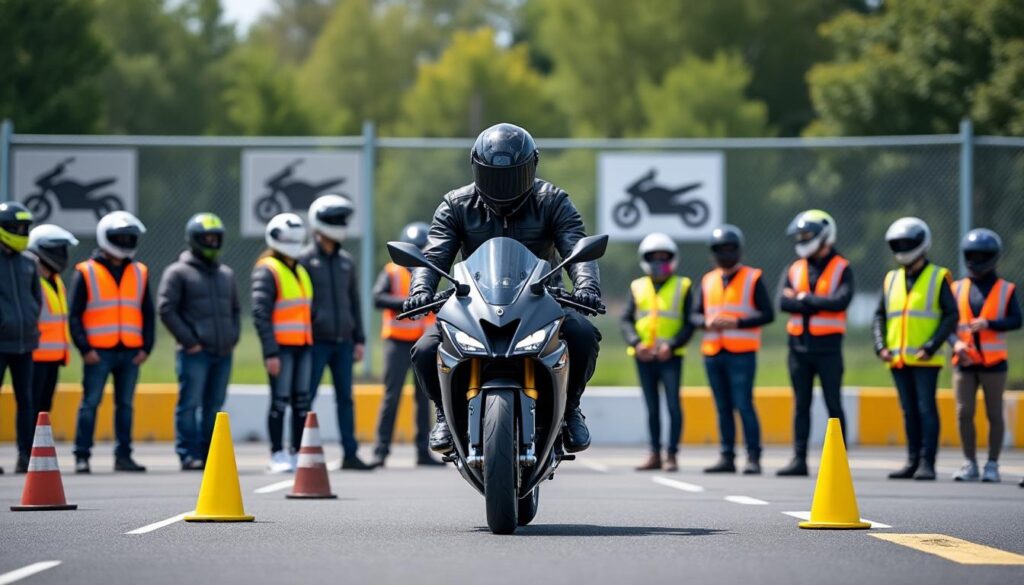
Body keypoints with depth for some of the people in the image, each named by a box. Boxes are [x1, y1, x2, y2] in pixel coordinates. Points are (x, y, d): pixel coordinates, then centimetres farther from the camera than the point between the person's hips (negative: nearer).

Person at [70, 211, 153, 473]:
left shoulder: (140, 273, 11)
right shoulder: (86, 273, 0)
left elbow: (148, 314, 15)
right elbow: (74, 315, -1)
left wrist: (146, 347, 4)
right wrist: (85, 348, -10)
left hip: (130, 352, 4)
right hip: (98, 352, -4)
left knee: (125, 405, 7)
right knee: (90, 404, -3)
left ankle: (123, 456, 13)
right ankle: (82, 456, 1)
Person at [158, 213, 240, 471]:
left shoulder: (226, 274, 19)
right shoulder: (178, 272, -1)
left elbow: (235, 309, 27)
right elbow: (166, 309, -6)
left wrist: (234, 337, 10)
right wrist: (189, 341, -11)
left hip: (223, 353, 6)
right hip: (195, 353, -6)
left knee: (214, 406, 7)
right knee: (190, 404, -6)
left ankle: (208, 453, 12)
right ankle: (188, 455, -5)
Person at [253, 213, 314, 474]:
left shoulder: (300, 270, 19)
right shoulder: (267, 271, -6)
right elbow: (260, 314, -13)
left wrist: (312, 344, 17)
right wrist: (270, 352, -19)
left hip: (303, 345, 7)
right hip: (281, 346, -7)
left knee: (302, 401, 7)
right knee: (280, 401, -5)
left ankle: (298, 453, 12)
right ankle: (277, 456, -1)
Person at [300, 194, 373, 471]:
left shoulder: (346, 261, 12)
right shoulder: (305, 260, -4)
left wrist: (359, 340, 11)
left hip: (343, 342, 5)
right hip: (316, 342, -5)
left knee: (346, 398, 4)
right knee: (306, 398, -3)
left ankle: (350, 454, 6)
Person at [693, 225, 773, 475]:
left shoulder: (753, 278, 1)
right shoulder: (707, 281, 15)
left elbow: (767, 314, -3)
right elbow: (696, 314, 17)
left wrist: (737, 323, -14)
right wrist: (707, 323, -6)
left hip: (741, 353, -5)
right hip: (713, 353, 5)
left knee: (744, 405, -11)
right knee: (723, 407, 7)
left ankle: (753, 457, -8)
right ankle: (727, 457, 12)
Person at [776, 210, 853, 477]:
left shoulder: (841, 269, -1)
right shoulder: (794, 269, 10)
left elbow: (841, 301, -17)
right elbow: (784, 302, -4)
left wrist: (805, 299, -10)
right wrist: (821, 304, -11)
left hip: (827, 346, -4)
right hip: (799, 344, 4)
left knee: (834, 405, -1)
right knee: (801, 405, 6)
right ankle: (799, 459, 8)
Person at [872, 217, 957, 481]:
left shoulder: (938, 278, -1)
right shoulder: (891, 279, 13)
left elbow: (951, 317, -5)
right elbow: (879, 316, 16)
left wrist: (930, 347, -14)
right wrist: (881, 347, 1)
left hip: (925, 360, -5)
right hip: (898, 358, 5)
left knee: (926, 409, -5)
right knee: (909, 411, 9)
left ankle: (927, 463, -4)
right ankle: (913, 461, 14)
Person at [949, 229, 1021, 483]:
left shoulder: (1006, 290, 3)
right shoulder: (958, 288, 9)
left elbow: (1016, 321, -7)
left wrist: (988, 324, -22)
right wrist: (956, 342, -14)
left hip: (993, 361, -2)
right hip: (964, 361, 2)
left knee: (994, 414, 2)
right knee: (964, 413, -3)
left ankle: (992, 466, 10)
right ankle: (970, 464, 7)